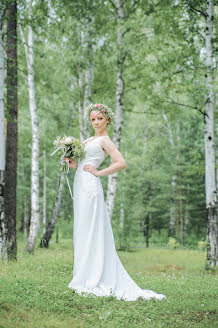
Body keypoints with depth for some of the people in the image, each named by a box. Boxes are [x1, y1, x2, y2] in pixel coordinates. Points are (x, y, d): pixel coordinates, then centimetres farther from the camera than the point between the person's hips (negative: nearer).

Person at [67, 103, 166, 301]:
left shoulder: (105, 140, -4)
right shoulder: (89, 140, 21)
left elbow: (121, 163, -17)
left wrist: (98, 172, -11)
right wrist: (73, 164, 4)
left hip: (90, 187, -9)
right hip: (81, 185, 9)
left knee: (90, 232, -8)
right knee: (82, 232, 8)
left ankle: (92, 282, -4)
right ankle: (85, 279, 13)